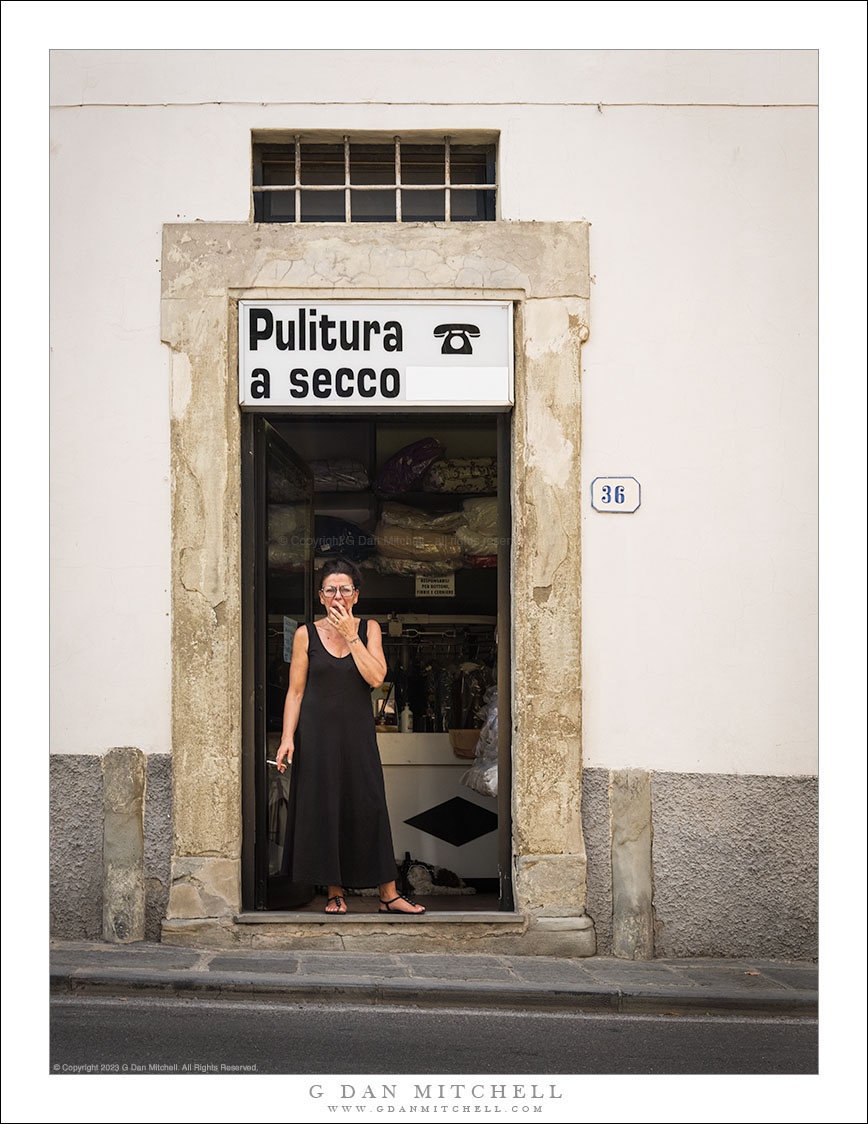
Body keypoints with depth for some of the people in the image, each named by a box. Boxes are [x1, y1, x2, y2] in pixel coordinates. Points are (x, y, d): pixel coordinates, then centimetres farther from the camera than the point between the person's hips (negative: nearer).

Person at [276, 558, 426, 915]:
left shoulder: (368, 629, 4)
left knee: (369, 808, -1)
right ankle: (335, 892, 14)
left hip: (357, 732, 1)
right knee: (323, 808, 1)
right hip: (318, 732, 0)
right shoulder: (306, 635, 1)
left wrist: (350, 636, -13)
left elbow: (376, 677, -10)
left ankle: (389, 894, 6)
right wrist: (287, 738, -6)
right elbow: (295, 691, 1)